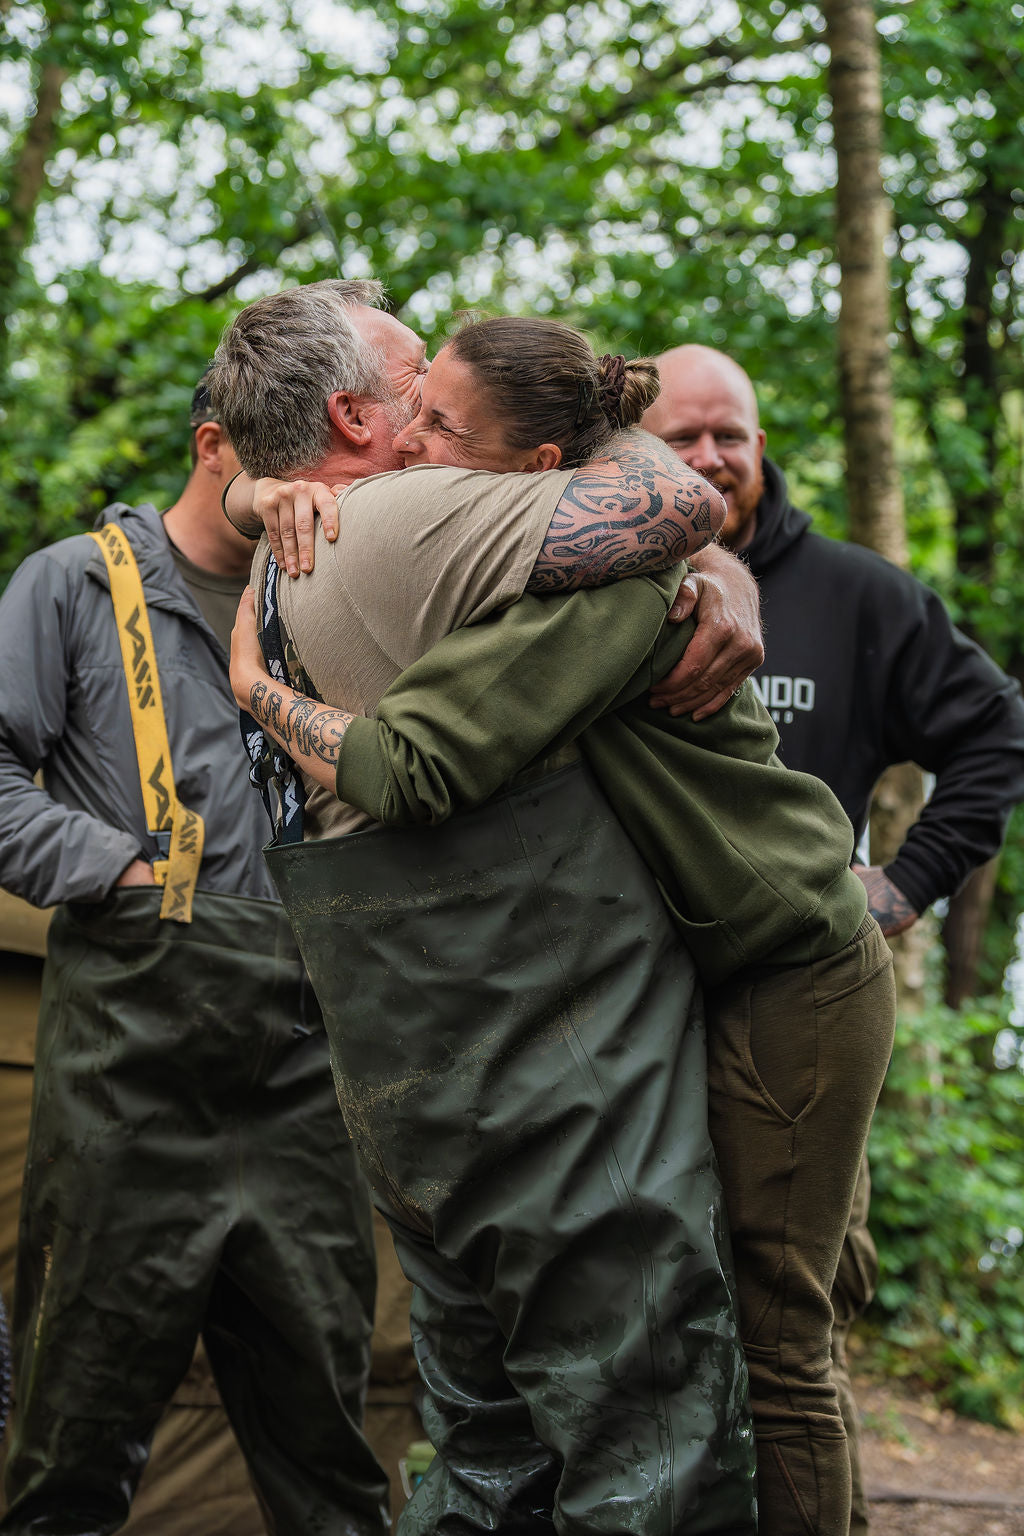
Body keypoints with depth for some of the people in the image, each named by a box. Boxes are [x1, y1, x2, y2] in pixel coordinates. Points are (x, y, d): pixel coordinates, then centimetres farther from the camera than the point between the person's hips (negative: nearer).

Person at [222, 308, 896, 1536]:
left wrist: (262, 690, -15)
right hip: (698, 973, 9)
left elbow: (409, 770, -32)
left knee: (767, 1340, -2)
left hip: (787, 984, -9)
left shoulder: (603, 570, -26)